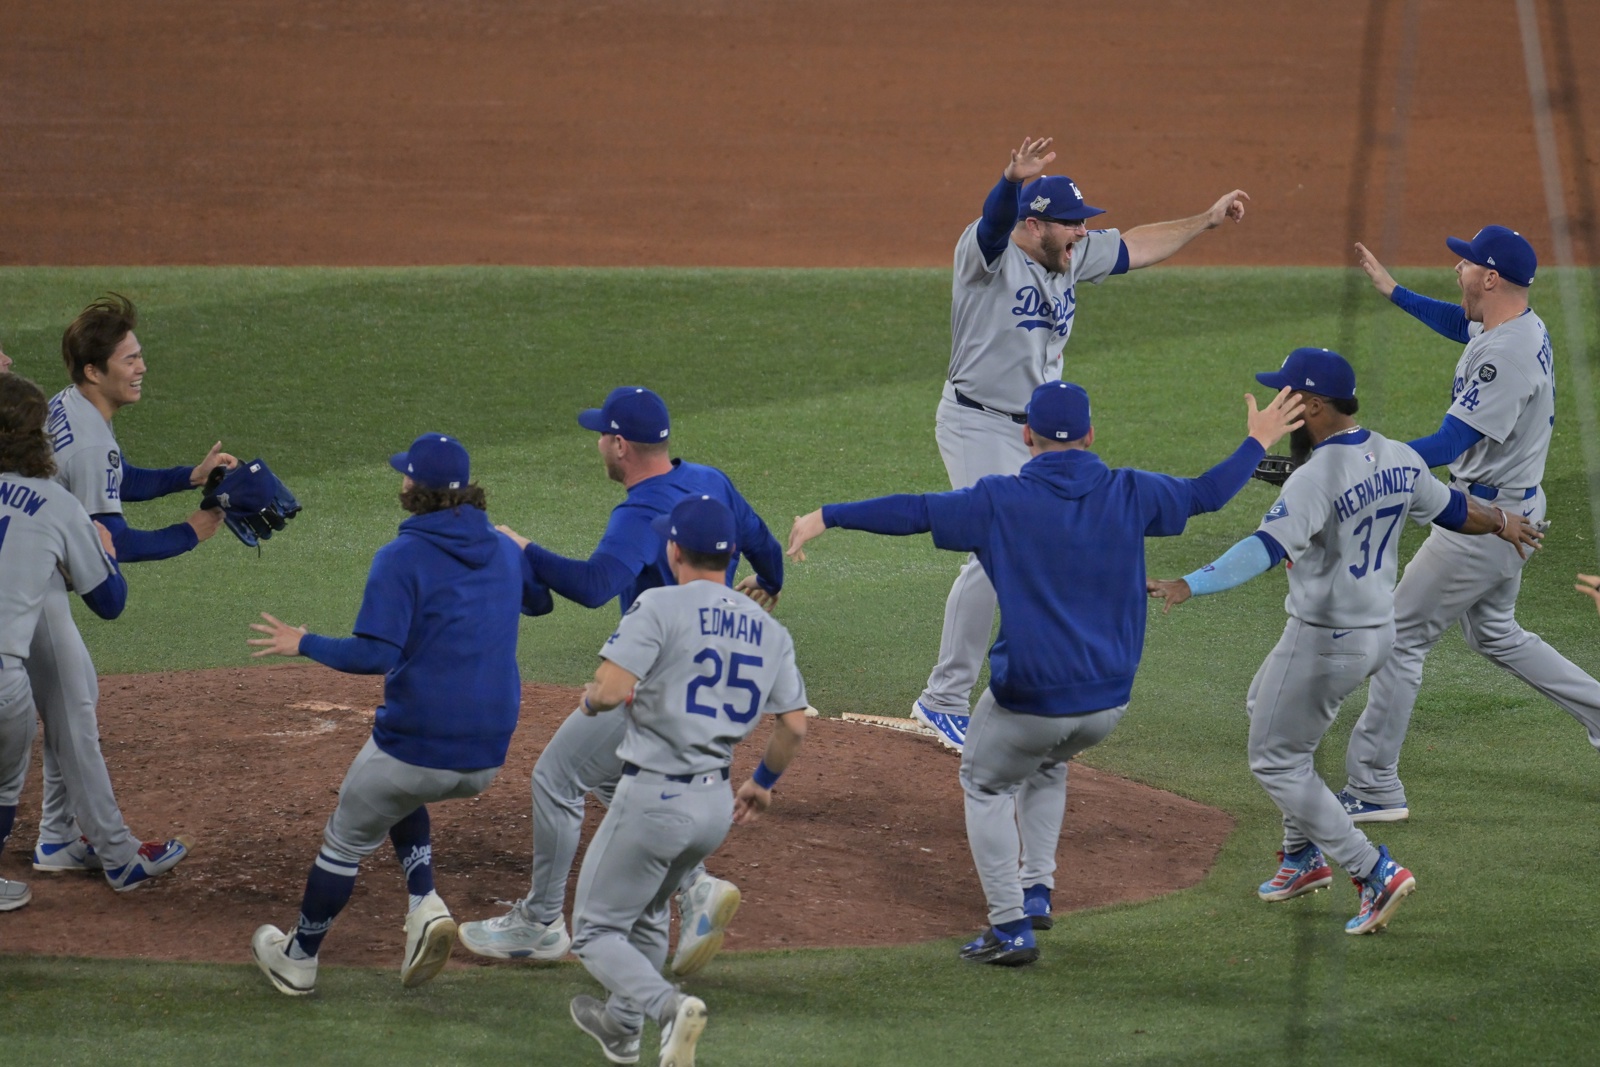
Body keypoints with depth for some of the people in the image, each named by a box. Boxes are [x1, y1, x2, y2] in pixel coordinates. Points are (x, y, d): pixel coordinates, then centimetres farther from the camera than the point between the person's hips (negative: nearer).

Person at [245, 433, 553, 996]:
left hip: (416, 745, -6)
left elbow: (374, 654, -21)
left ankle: (298, 959, 32)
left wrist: (303, 645, -7)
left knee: (346, 842, 18)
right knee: (401, 793, 35)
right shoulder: (506, 552, 7)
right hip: (487, 757, 6)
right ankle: (424, 904, 14)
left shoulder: (402, 558, -12)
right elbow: (541, 598, 29)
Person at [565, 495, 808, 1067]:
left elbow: (612, 690, -24)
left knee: (596, 930, 4)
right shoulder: (769, 630, 5)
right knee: (646, 915, 30)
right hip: (717, 805, 7)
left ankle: (666, 1005, -21)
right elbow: (794, 724, 5)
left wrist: (590, 700, 0)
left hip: (653, 799, -7)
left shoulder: (660, 607, -14)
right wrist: (763, 782, 22)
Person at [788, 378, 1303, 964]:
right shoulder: (1129, 494, 0)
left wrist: (827, 516, -5)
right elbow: (1206, 493, 12)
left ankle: (1011, 927, 10)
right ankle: (1037, 891, 31)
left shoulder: (1001, 500, -10)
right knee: (1048, 764, 35)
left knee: (986, 785, 20)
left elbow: (914, 511, -12)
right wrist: (1257, 442, 29)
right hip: (1108, 700, 4)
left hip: (1030, 701, -4)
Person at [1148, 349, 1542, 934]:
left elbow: (1267, 547, -37)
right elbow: (1450, 509, 16)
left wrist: (1190, 585, -47)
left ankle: (1375, 872, -2)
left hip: (1324, 642, -9)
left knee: (1276, 760, 4)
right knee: (1266, 705, 29)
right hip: (1379, 632, 9)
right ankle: (1304, 855, 36)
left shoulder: (1318, 478, -25)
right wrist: (1500, 522, 38)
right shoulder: (1399, 460, 0)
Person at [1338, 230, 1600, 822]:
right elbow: (1459, 322, 28)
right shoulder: (1525, 327, 4)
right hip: (1514, 508, 10)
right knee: (1494, 634, 27)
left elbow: (1448, 445, -33)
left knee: (1400, 636, -3)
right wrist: (1389, 289, 23)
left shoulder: (1506, 355, -27)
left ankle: (1375, 789, 2)